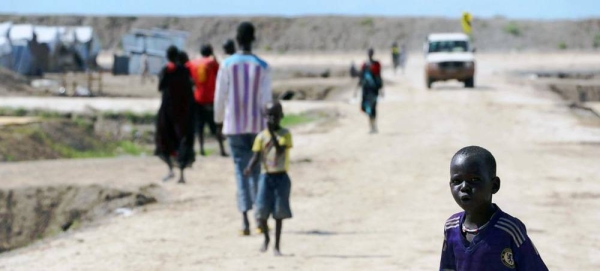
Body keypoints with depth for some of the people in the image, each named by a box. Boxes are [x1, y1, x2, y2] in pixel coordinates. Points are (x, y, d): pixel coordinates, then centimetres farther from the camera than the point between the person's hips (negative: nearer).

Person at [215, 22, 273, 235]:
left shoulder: (227, 65, -4)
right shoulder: (262, 66, -2)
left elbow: (220, 96, -1)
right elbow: (266, 98, -3)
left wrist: (219, 121, 12)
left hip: (234, 125, -1)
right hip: (257, 125, 1)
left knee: (241, 170, 0)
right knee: (257, 170, 11)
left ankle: (245, 219, -10)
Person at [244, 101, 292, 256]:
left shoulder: (285, 134, -4)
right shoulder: (261, 136, 2)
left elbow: (280, 150, -20)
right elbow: (256, 156, -4)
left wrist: (272, 133, -26)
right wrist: (249, 167, -23)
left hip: (281, 176, -2)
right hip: (266, 176, 2)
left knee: (279, 212, 1)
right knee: (262, 210, -5)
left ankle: (277, 246, 10)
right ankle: (266, 238, 22)